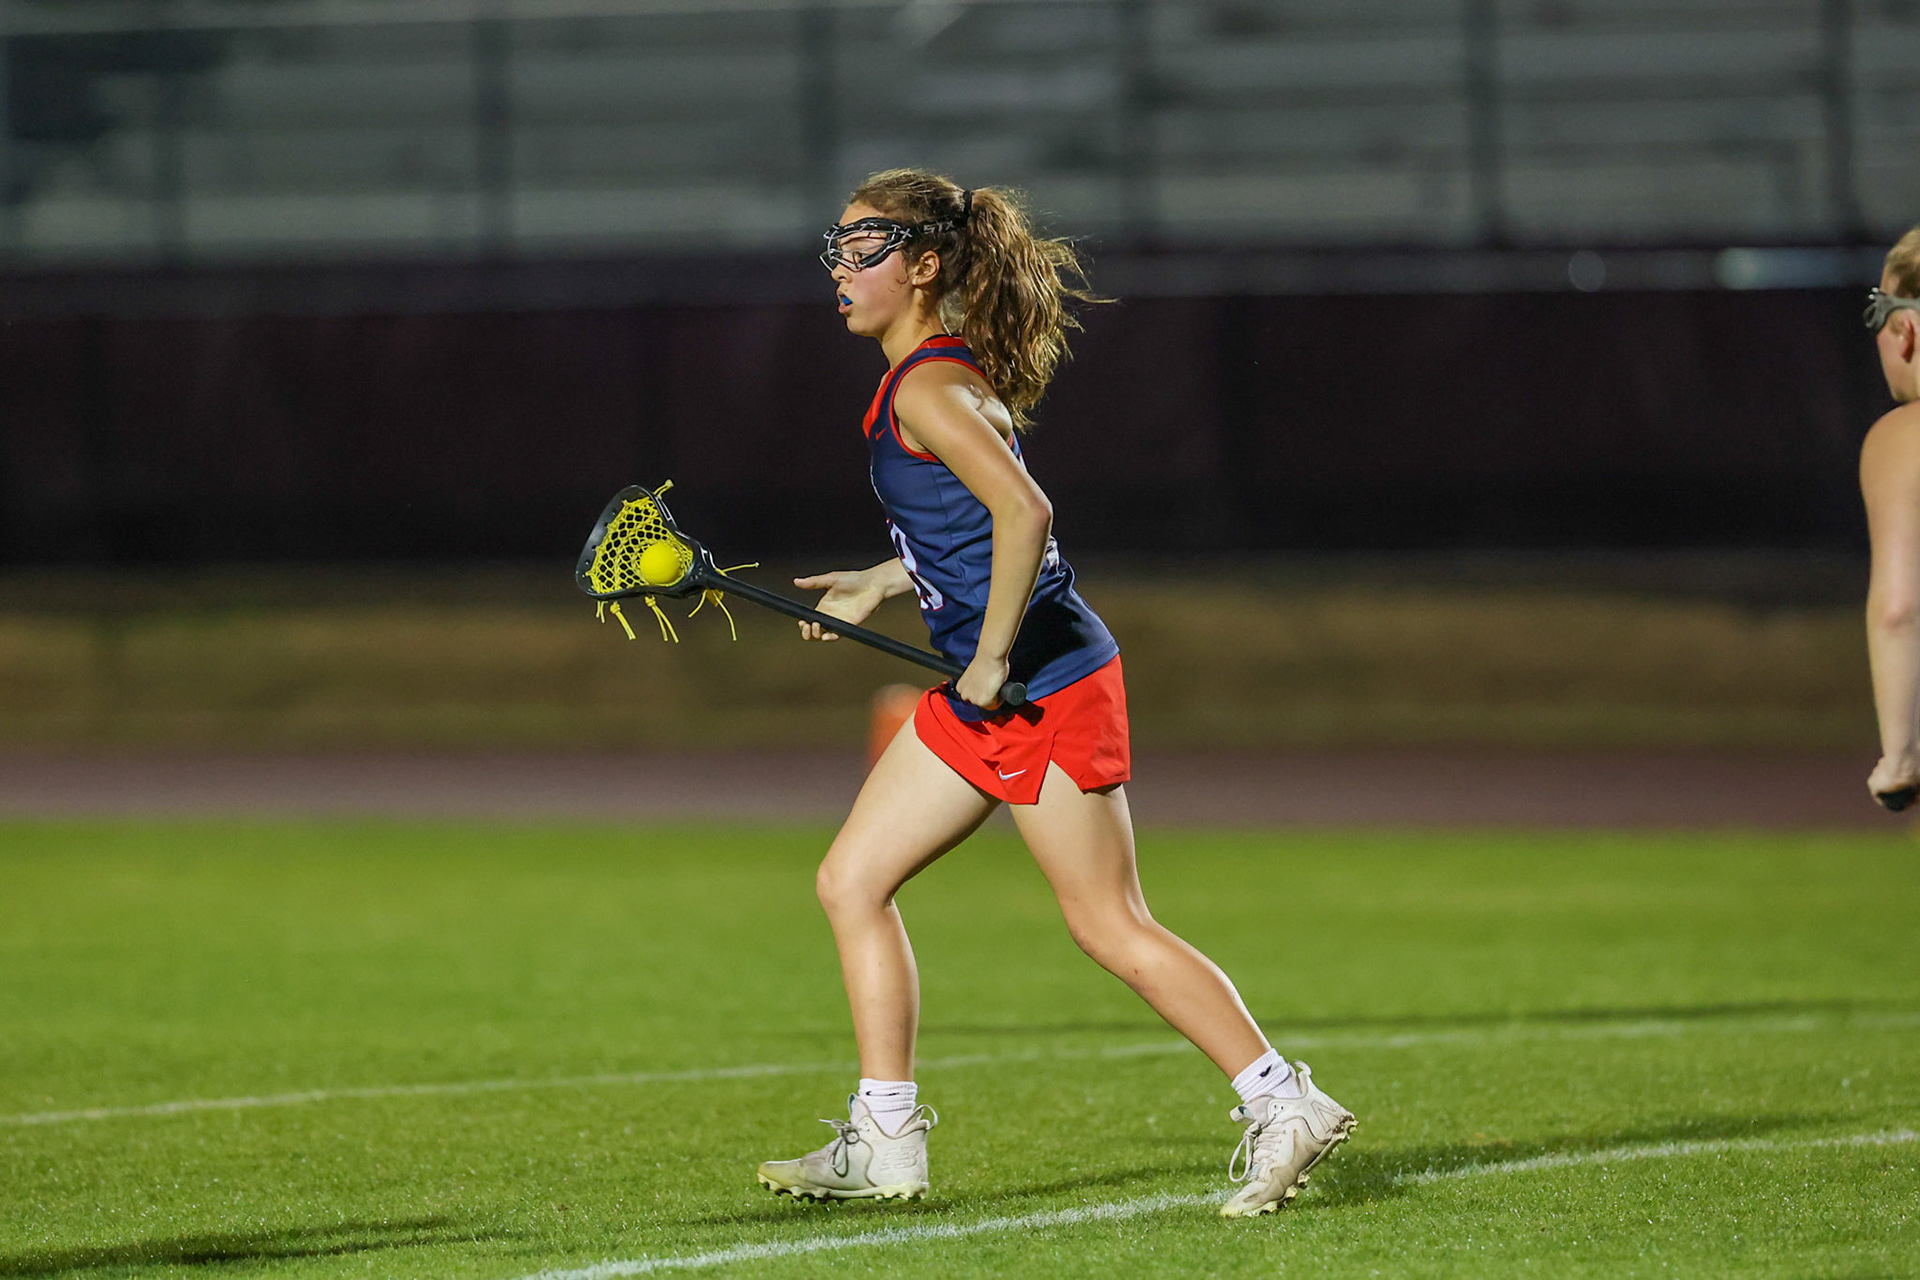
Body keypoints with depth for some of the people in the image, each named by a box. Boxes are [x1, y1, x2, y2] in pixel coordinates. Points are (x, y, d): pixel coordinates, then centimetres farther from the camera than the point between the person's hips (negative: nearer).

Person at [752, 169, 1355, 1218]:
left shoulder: (929, 389, -18)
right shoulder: (938, 375, 13)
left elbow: (1024, 514, -31)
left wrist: (992, 660, -24)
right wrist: (876, 585, 19)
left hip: (1043, 684, -10)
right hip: (984, 698, 10)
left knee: (1109, 926, -6)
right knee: (851, 883, 9)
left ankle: (1282, 1107, 1)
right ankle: (884, 1142, 12)